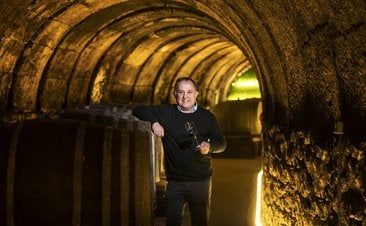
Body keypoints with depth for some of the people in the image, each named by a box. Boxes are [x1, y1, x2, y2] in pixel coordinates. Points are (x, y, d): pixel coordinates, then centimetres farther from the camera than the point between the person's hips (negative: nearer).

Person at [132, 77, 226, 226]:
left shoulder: (207, 117, 3)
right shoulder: (166, 112, 2)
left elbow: (221, 143, 5)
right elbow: (138, 110, 3)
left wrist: (210, 146, -18)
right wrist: (153, 122, -15)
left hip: (201, 181, 0)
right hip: (175, 182, 0)